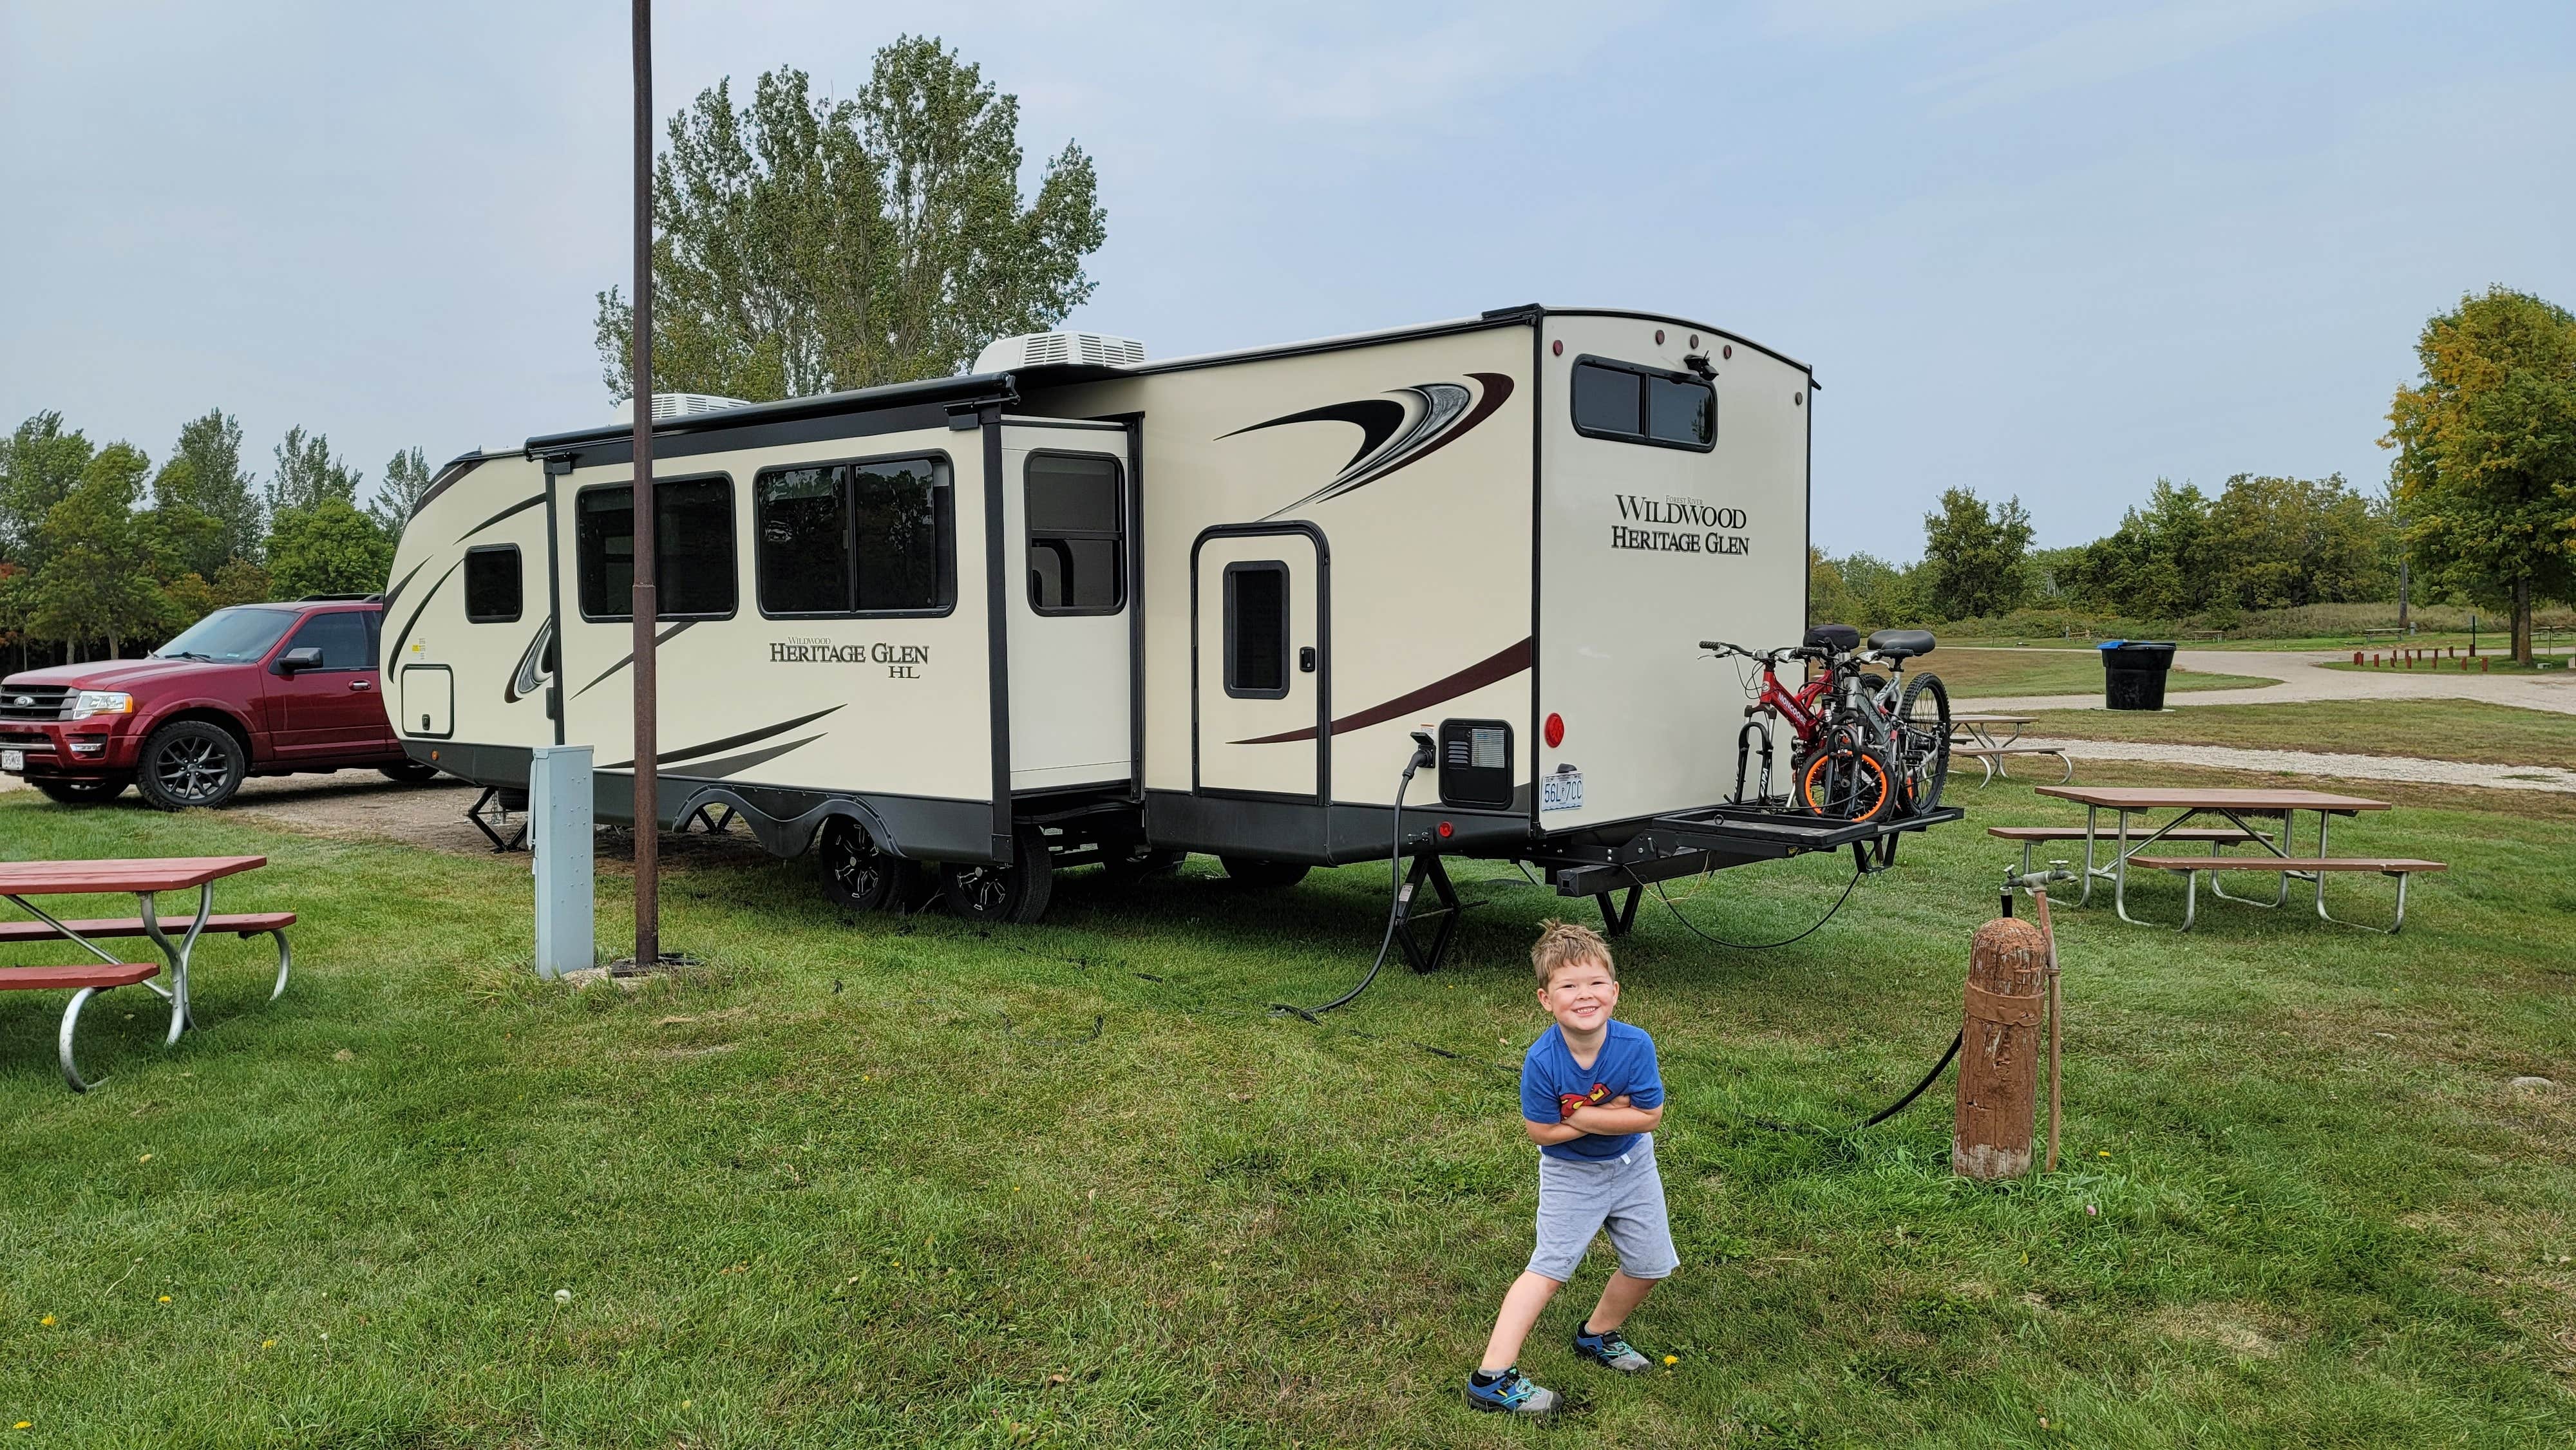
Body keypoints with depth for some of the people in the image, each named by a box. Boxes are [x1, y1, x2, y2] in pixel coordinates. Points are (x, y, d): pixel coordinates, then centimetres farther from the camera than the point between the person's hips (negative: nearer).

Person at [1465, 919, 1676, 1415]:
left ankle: (1597, 1335, 39)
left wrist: (1581, 1116, -27)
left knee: (1650, 1266, 12)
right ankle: (1492, 1378, -5)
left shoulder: (1635, 1045, -27)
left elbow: (1648, 1117, -24)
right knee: (1550, 1270, -8)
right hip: (1571, 1175, -3)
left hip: (1631, 1166, 3)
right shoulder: (1542, 1061, -30)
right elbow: (1541, 1131, -22)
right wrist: (1609, 1114, -25)